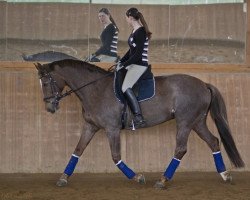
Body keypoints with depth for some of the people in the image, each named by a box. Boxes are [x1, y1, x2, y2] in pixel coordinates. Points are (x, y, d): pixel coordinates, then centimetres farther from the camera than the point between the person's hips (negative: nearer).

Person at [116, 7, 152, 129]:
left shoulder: (140, 32, -17)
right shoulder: (134, 31, 13)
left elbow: (138, 54, -21)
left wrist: (124, 65, -16)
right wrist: (121, 62, 12)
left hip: (140, 64, -11)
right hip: (133, 64, 11)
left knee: (125, 88, -22)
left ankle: (138, 118, -29)